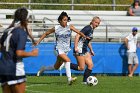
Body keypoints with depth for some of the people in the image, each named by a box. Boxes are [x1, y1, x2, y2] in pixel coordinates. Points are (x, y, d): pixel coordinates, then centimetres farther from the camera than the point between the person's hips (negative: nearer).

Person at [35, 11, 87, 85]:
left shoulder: (69, 27, -2)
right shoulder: (56, 28, -5)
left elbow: (78, 32, -15)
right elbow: (46, 33, 8)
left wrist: (85, 37, -33)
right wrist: (38, 41, 5)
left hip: (66, 50, 4)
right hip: (59, 49, -4)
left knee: (56, 67, 15)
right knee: (67, 60, -30)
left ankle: (43, 69, 42)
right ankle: (69, 78, -36)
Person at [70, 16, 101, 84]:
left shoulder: (92, 30, 15)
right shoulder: (88, 28, -14)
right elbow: (78, 36, -21)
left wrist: (91, 50, 26)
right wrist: (76, 47, -26)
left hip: (84, 50, 9)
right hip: (79, 49, -9)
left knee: (90, 65, 1)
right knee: (81, 68, -9)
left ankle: (85, 81, 5)